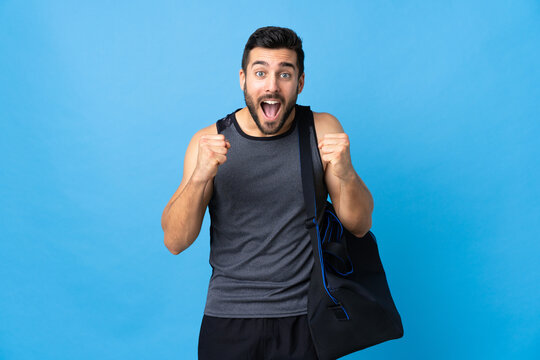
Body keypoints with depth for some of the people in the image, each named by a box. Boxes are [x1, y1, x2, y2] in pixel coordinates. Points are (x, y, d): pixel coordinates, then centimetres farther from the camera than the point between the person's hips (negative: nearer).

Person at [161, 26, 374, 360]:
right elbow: (175, 242, -9)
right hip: (228, 318, 0)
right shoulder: (209, 141, -4)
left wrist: (346, 174, -22)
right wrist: (200, 176, -25)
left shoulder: (323, 129, -2)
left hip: (303, 318, 0)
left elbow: (359, 226, -2)